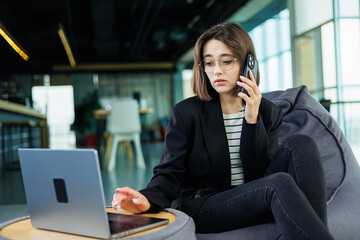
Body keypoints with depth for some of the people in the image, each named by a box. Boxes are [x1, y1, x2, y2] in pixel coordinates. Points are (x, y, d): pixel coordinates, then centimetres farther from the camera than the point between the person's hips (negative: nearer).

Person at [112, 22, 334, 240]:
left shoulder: (269, 112, 9)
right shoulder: (185, 113, 0)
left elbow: (262, 172, -2)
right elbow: (170, 173, -8)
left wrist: (252, 120, -15)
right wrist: (148, 199, -31)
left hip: (254, 203, 4)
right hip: (202, 208, -4)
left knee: (301, 144, -19)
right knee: (280, 183, -33)